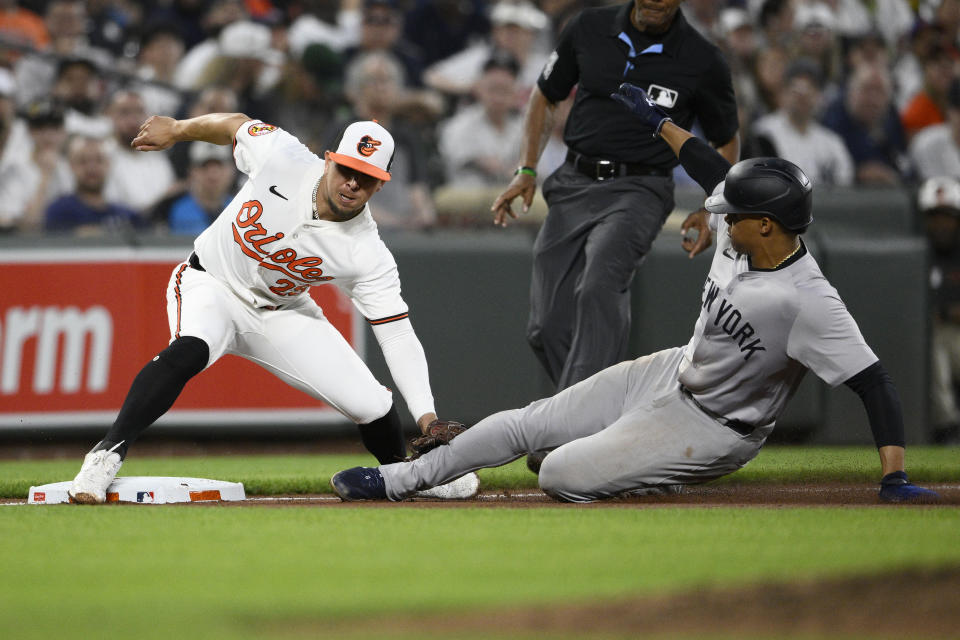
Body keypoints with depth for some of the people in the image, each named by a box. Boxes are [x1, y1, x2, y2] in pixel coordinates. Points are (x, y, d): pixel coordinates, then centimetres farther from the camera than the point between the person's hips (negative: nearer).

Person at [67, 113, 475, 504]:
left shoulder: (368, 254, -22)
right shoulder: (281, 156, -24)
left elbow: (398, 334, -23)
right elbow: (236, 126, -2)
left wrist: (426, 416, -34)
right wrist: (177, 130, 13)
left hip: (281, 315, 2)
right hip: (210, 283, -2)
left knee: (372, 407, -8)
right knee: (189, 351, -37)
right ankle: (107, 454, -31)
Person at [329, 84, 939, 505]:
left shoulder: (809, 301, -33)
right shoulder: (742, 235, -9)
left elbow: (875, 382, -35)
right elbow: (711, 165, 11)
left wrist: (895, 478, -43)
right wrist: (660, 122, 27)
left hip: (713, 429, -8)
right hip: (672, 374, 8)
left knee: (562, 475, -17)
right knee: (529, 423, 7)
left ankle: (665, 478, 8)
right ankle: (401, 478, 21)